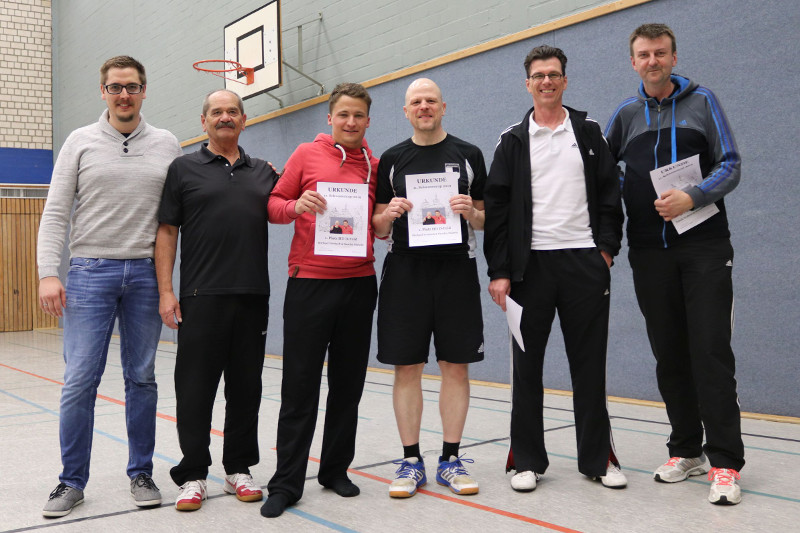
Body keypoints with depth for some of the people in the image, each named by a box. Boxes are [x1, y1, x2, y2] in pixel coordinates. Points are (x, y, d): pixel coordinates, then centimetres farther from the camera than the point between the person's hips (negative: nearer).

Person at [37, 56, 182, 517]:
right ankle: (73, 481, 11)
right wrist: (49, 273, -8)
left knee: (142, 378, 7)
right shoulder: (81, 142, 6)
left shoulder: (167, 145, 8)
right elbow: (56, 213, 2)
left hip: (146, 274, 1)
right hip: (90, 272, -1)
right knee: (81, 380, -3)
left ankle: (141, 473, 19)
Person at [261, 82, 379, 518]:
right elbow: (274, 206, 4)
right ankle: (286, 483, 9)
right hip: (310, 282, -3)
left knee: (348, 383, 9)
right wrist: (297, 206, -16)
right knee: (300, 385, -1)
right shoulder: (307, 154, 3)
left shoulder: (375, 166, 11)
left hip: (359, 283, 3)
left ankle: (336, 470, 23)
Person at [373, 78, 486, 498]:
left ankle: (450, 460, 15)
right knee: (406, 367, 1)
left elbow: (486, 220, 10)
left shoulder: (468, 155, 8)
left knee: (455, 366, 2)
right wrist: (389, 214, -11)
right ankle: (411, 461, 13)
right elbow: (378, 228, 10)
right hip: (405, 273, 0)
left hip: (456, 271, 0)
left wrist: (471, 212, -11)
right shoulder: (392, 159, 10)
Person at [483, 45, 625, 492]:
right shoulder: (513, 141, 7)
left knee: (590, 364, 5)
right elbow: (496, 208, 2)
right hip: (531, 263, 0)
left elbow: (610, 195, 10)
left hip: (585, 262, 1)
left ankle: (599, 458, 17)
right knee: (527, 364, 4)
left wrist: (607, 247, -2)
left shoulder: (589, 133, 11)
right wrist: (499, 271, -5)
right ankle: (528, 460, 14)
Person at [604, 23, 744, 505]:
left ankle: (725, 463, -3)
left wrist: (692, 198, -18)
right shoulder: (626, 114, 13)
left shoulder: (702, 101, 5)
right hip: (649, 251, 3)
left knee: (712, 351, -9)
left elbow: (730, 165, -1)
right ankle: (686, 450, 18)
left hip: (704, 246, -3)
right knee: (670, 354, 7)